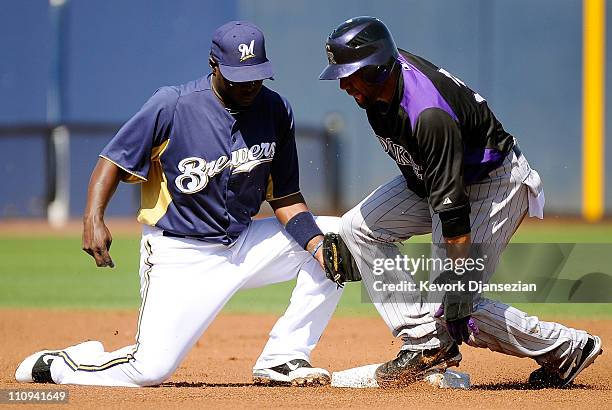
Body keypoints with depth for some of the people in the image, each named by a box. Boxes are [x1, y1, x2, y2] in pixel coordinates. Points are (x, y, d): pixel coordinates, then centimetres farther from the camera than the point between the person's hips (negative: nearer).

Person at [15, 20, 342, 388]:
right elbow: (115, 160, -8)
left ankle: (282, 360, -2)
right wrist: (93, 218, -25)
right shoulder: (172, 106, -14)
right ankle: (56, 364, 14)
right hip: (181, 257, -5)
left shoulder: (276, 110, -1)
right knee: (150, 370, -17)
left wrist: (317, 243, -14)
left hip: (245, 244, 5)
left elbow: (286, 197, 4)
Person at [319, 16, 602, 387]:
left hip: (496, 182, -9)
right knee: (360, 227, -3)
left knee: (456, 307, -14)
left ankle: (567, 348, 4)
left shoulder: (429, 115, -38)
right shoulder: (381, 80, -12)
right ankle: (428, 343, -3)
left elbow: (453, 205, -37)